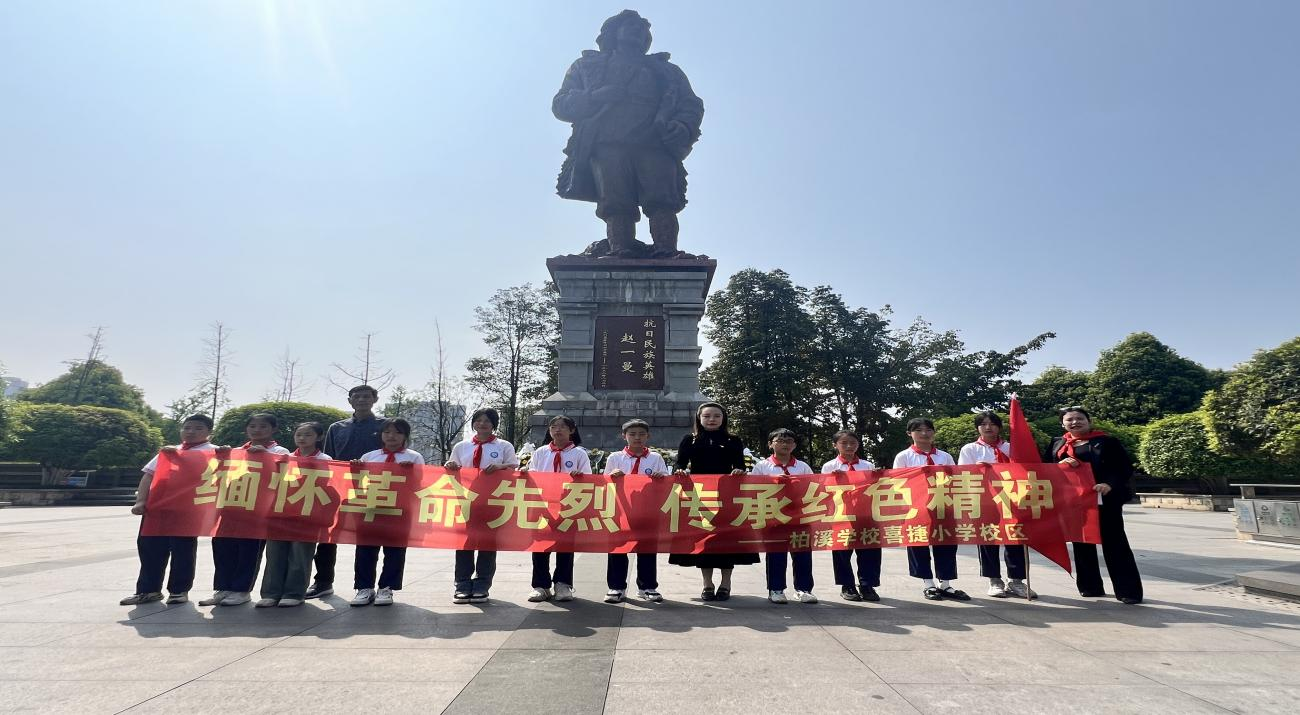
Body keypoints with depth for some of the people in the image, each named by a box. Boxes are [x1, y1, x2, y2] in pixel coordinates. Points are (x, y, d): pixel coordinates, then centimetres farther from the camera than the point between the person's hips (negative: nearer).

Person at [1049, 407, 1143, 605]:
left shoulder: (1107, 441, -1)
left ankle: (1129, 591, 4)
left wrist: (1109, 484, -22)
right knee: (1082, 544, 10)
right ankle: (1090, 587, 21)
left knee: (1114, 544, -2)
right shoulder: (1057, 444, 10)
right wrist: (1060, 465, -12)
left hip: (1105, 499, -4)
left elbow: (1125, 468, -6)